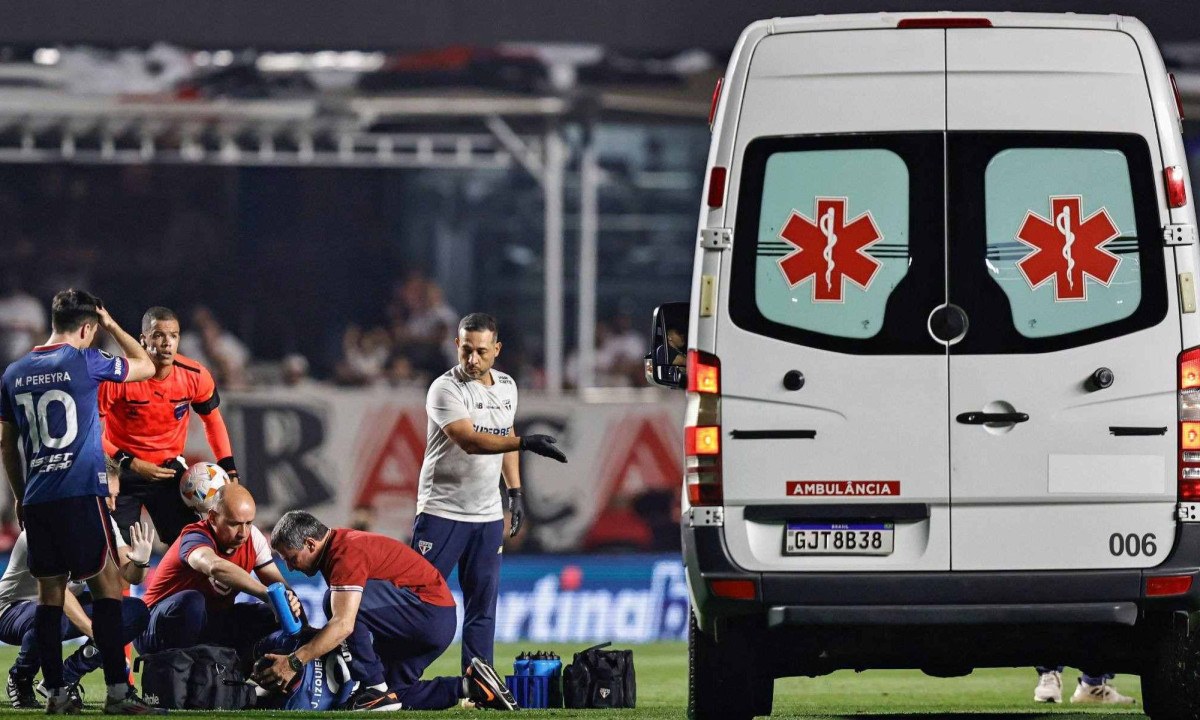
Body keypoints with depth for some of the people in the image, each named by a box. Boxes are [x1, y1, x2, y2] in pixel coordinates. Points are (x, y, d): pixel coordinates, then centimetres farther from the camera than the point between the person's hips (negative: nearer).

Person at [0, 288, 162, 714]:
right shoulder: (83, 363, -5)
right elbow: (145, 367, 9)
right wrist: (112, 327, 20)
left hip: (36, 500, 5)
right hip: (81, 493, -5)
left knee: (50, 591, 8)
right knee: (106, 583, -2)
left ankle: (55, 692, 6)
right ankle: (117, 691, -8)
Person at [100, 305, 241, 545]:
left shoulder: (195, 376, -11)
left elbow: (213, 420, 9)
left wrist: (229, 469, -1)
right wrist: (128, 463, -24)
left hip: (169, 469, 3)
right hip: (121, 471, -3)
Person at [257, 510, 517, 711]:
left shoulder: (347, 553, -20)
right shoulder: (338, 548, 13)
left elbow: (343, 625, -30)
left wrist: (295, 661, -30)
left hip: (431, 611, -11)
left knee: (338, 600, -23)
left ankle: (375, 689, -18)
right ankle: (470, 685, 14)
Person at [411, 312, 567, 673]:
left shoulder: (506, 387, 8)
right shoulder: (446, 389, -14)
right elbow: (469, 441, -27)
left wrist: (515, 491, 17)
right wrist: (525, 442, -37)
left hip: (488, 515, 6)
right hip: (442, 510, -6)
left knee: (483, 603, 5)